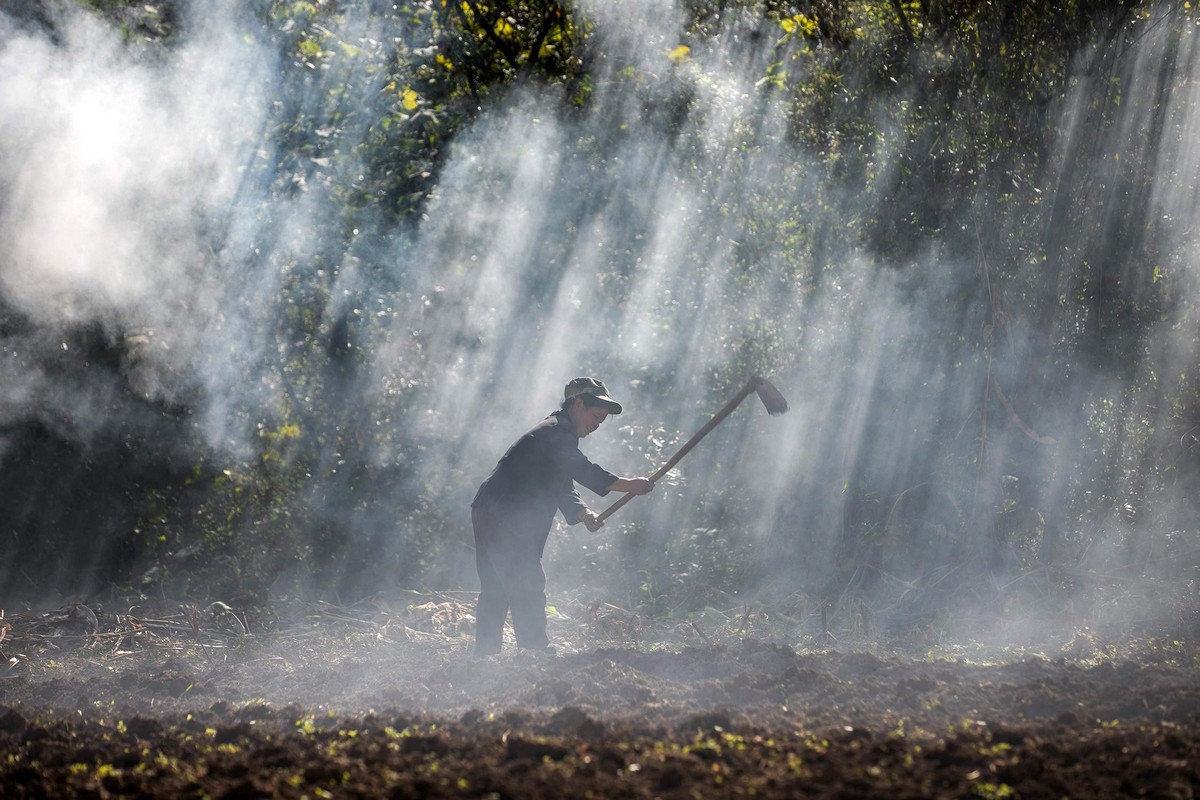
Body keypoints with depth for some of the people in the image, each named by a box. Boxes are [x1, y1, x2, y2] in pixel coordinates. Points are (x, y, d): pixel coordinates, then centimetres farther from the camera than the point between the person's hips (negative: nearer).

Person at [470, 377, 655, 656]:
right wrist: (627, 485, -26)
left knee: (495, 592, 12)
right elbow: (581, 470, -23)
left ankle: (485, 655, 15)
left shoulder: (560, 437, 22)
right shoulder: (555, 432, -11)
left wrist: (585, 514, -1)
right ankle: (536, 651, -12)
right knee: (528, 588, -11)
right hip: (505, 520, -11)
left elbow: (563, 487, 17)